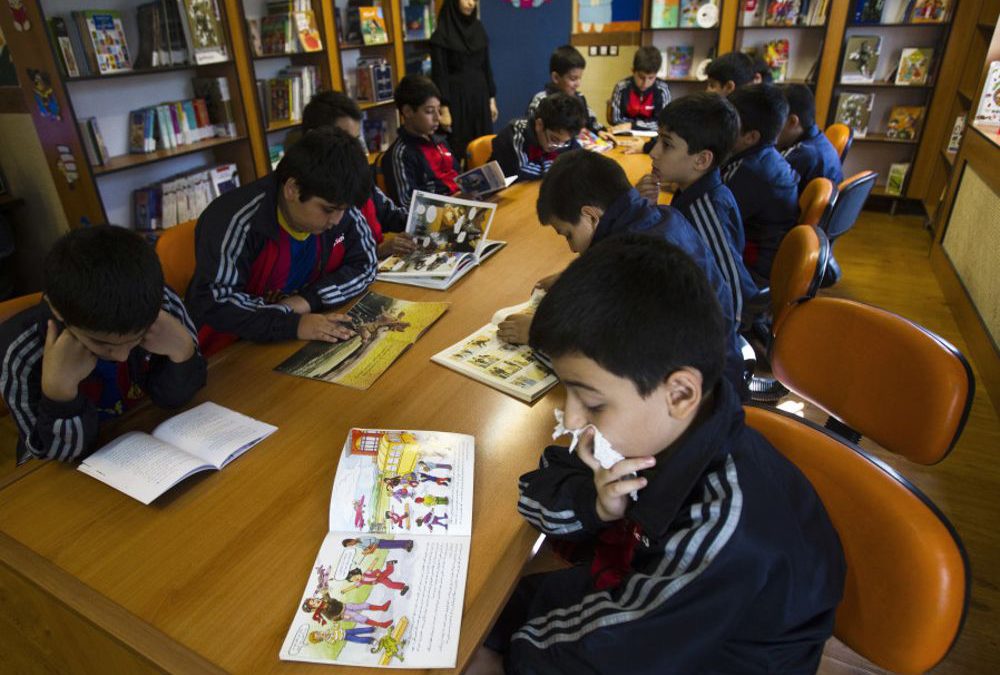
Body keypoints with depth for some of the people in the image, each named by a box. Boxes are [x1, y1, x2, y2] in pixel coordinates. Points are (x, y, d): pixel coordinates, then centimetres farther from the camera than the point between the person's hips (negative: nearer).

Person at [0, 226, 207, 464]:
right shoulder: (23, 349, -20)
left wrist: (182, 351, -27)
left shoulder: (161, 305, -18)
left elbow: (172, 398, -9)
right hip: (74, 472, 0)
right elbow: (61, 452, -16)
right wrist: (60, 388, -31)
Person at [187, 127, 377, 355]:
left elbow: (364, 264, -1)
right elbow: (213, 302, -24)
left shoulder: (339, 207, -7)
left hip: (307, 343, 3)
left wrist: (308, 299, -15)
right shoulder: (236, 221, -22)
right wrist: (292, 324, -34)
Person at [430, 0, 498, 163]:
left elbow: (486, 66, 12)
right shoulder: (443, 32, -8)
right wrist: (444, 109, -16)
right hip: (456, 97, -5)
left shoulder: (478, 27, 9)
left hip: (479, 95, 6)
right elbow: (440, 73, -11)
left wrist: (492, 99, 9)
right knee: (459, 148, -2)